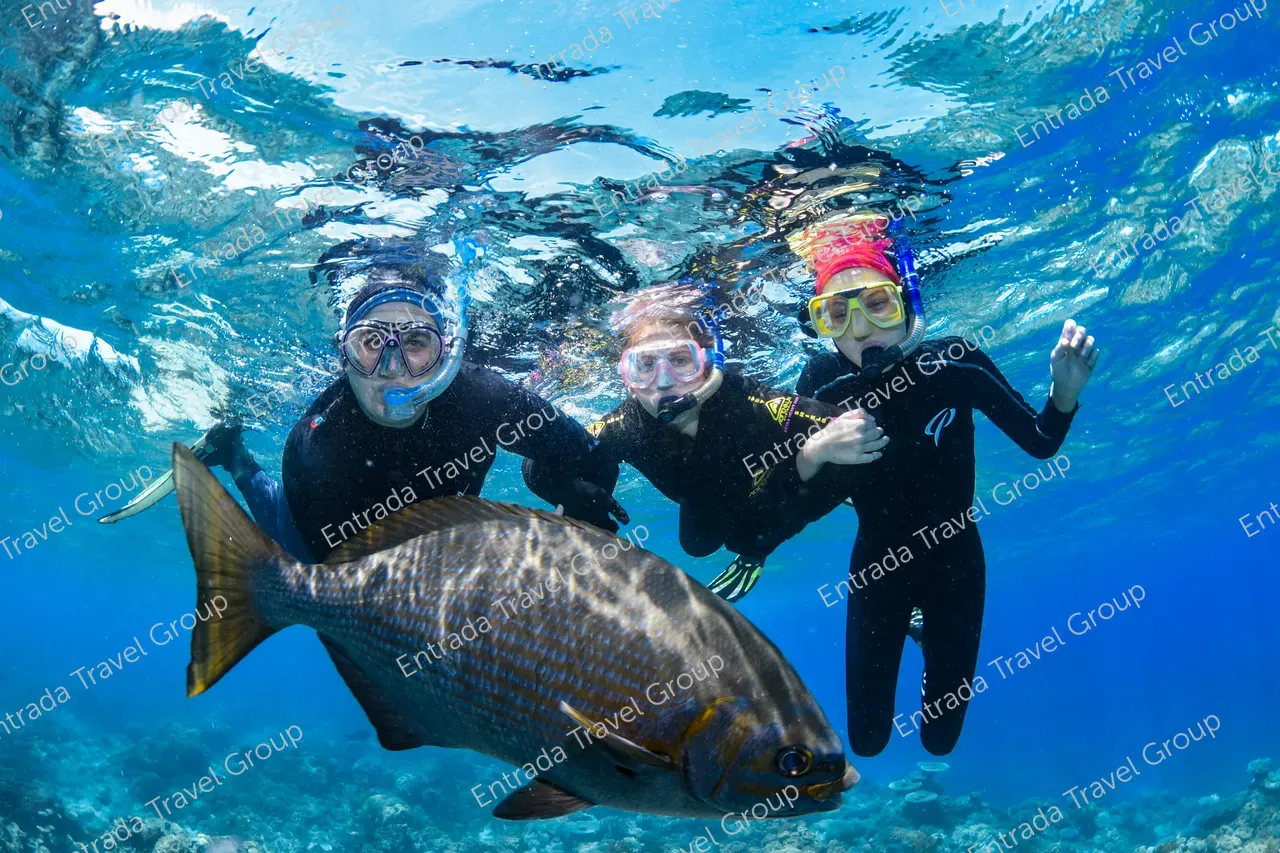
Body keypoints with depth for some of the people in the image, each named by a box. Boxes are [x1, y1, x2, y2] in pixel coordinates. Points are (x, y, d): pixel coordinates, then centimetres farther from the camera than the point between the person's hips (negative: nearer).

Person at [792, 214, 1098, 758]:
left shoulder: (955, 364, -21)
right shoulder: (822, 383, -20)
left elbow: (1039, 442, -11)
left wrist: (1065, 392, -29)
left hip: (953, 558, 0)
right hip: (878, 562, 0)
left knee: (940, 738, 12)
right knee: (866, 739, 8)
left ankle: (925, 629, 42)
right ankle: (906, 629, 36)